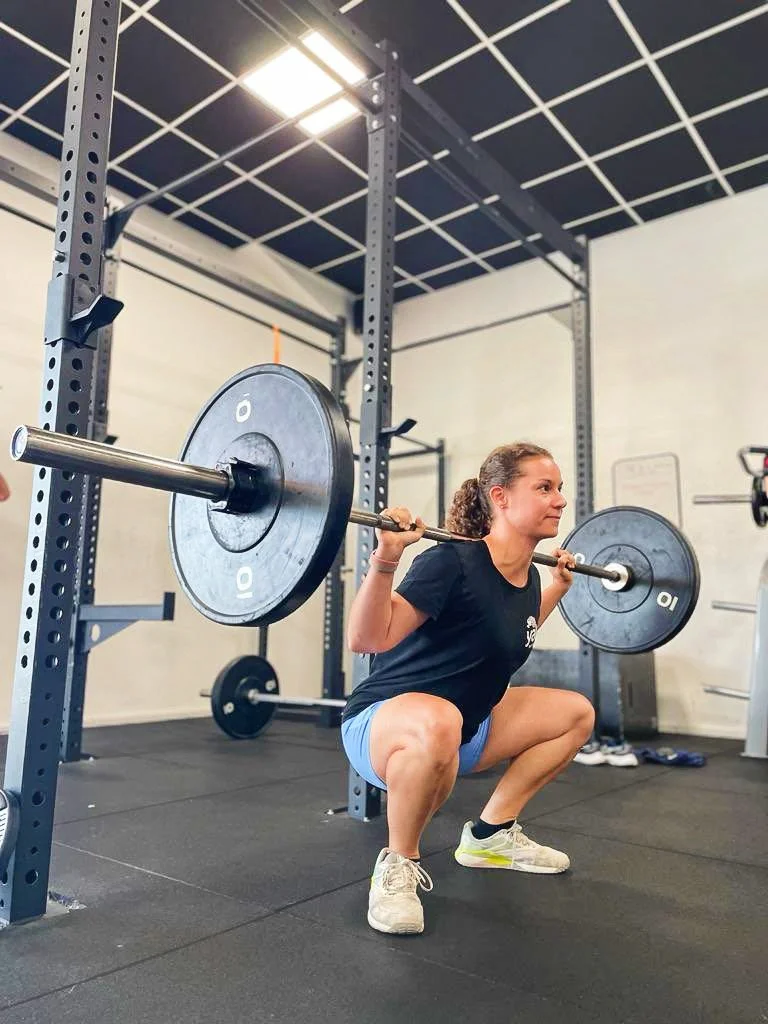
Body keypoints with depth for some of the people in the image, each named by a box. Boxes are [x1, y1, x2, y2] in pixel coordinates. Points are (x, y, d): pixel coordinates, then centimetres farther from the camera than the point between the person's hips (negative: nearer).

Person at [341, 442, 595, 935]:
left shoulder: (527, 578, 1)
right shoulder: (453, 562, -25)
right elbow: (366, 638, -32)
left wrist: (559, 586, 21)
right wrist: (385, 561, -44)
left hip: (464, 727, 9)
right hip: (382, 724, -8)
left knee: (576, 713, 8)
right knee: (438, 722, -43)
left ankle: (490, 834, 17)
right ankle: (397, 865, -14)